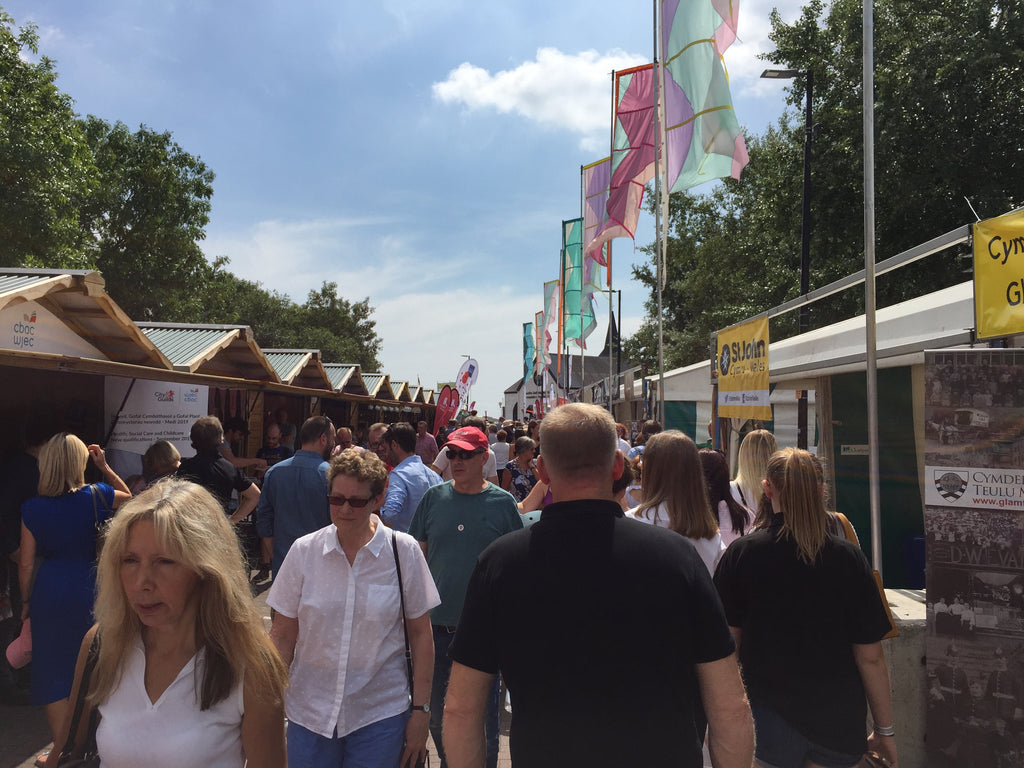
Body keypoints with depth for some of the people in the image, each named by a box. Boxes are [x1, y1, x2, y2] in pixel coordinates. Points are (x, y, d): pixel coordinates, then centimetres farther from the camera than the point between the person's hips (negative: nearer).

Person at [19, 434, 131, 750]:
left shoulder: (32, 508, -8)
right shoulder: (96, 496, -9)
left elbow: (26, 563, -4)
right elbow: (127, 496, 15)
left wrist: (26, 601, 9)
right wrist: (104, 466, 12)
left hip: (49, 593, -1)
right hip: (91, 590, 1)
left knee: (53, 671, 10)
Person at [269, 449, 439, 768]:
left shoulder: (404, 551, -7)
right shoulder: (304, 551, -4)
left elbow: (420, 635, -2)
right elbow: (283, 635, 2)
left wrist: (420, 710, -3)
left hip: (381, 715, -1)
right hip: (310, 714, 2)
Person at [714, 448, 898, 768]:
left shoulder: (741, 553, -13)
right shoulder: (850, 558, -11)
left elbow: (729, 642, -5)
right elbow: (871, 657, -7)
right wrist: (884, 731, 6)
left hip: (769, 717, -1)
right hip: (841, 723, 1)